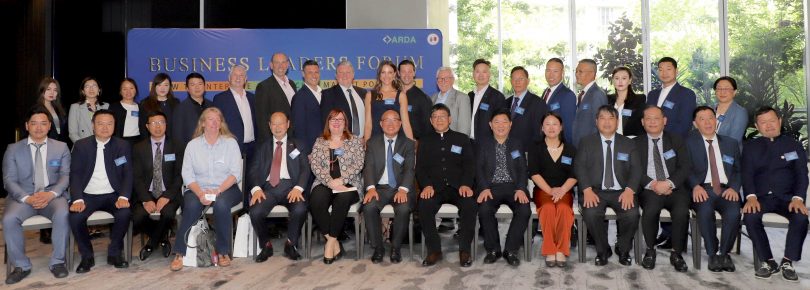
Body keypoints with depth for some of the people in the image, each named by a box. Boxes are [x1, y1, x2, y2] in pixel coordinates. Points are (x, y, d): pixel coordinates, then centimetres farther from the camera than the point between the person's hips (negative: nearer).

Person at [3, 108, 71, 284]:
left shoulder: (61, 147, 11)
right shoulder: (13, 149, 10)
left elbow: (66, 175, 3)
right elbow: (9, 180, 2)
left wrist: (51, 194, -17)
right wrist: (27, 198, -17)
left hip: (53, 195, 0)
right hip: (23, 196, 1)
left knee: (63, 214, -33)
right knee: (9, 219, -30)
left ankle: (57, 261, -16)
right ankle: (21, 265, -10)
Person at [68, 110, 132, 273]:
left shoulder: (123, 146, 7)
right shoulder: (81, 146, 7)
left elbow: (128, 174, 0)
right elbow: (75, 174, -1)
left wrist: (124, 197, -17)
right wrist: (78, 199, -17)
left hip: (113, 195, 0)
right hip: (87, 195, 0)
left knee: (124, 214, -29)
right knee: (75, 217, -28)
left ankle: (114, 253, -6)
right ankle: (87, 256, -4)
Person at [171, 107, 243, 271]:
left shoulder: (230, 143, 7)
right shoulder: (192, 145, 10)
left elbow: (235, 173, -2)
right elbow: (187, 175, 2)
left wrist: (218, 191, -17)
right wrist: (200, 193, -17)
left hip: (225, 189, -1)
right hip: (198, 189, 1)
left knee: (221, 204, -34)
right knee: (191, 205, -31)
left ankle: (223, 252, -19)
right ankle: (179, 254, -22)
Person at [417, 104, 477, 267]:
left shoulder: (462, 139, 17)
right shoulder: (425, 142, 19)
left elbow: (469, 165, 7)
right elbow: (420, 167, 9)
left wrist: (465, 184, -13)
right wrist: (426, 185, -12)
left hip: (458, 187, 0)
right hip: (434, 187, 0)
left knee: (470, 205, -32)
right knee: (424, 206, -32)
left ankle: (464, 250, -16)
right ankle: (434, 250, -18)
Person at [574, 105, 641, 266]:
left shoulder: (628, 144, 14)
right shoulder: (586, 143, 11)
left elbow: (636, 169, 5)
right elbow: (580, 167, 0)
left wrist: (629, 190, -14)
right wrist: (587, 190, -16)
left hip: (621, 192, 1)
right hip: (596, 191, -1)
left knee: (632, 214, -29)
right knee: (590, 213, -32)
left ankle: (623, 249, 1)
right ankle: (602, 251, -5)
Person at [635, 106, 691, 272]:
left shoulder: (676, 141, 15)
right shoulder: (636, 143, 13)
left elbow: (686, 167, 4)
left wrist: (668, 183, -13)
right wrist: (652, 184, -15)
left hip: (674, 188, 1)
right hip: (649, 189, -1)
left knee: (682, 211, -30)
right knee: (651, 209, -33)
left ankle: (676, 253, -10)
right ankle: (650, 250, -10)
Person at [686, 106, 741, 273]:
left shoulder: (731, 143, 22)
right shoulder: (688, 143, 12)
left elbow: (738, 170, 15)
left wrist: (734, 187, -5)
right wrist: (695, 186, -18)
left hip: (726, 190, 2)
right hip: (702, 190, -2)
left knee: (733, 213, -30)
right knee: (705, 211, -35)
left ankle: (724, 253, -9)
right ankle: (712, 254, -16)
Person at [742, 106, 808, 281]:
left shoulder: (794, 145, 13)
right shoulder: (751, 147, 14)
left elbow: (802, 175, 3)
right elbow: (747, 174, 2)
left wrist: (797, 198, -17)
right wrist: (751, 197, -18)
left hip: (787, 196, 0)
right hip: (761, 196, 0)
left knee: (801, 217, -32)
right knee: (750, 216, -32)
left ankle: (787, 262, -15)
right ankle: (768, 261, -17)